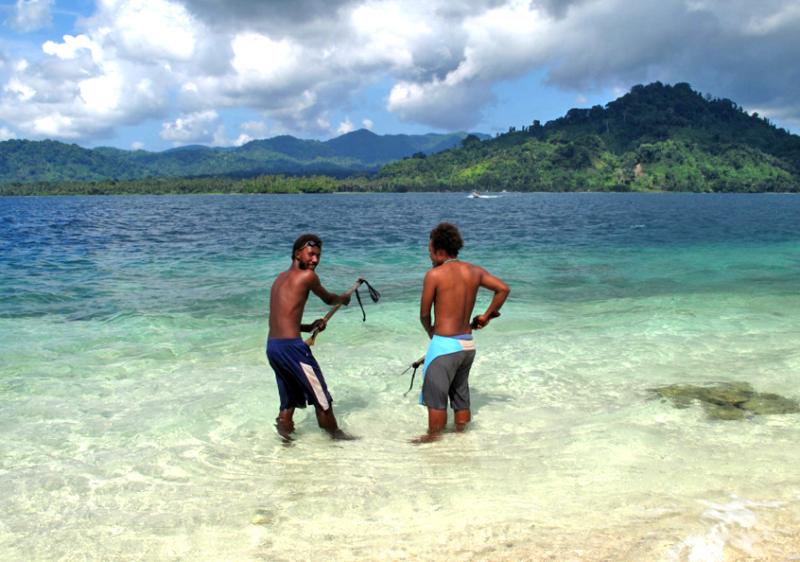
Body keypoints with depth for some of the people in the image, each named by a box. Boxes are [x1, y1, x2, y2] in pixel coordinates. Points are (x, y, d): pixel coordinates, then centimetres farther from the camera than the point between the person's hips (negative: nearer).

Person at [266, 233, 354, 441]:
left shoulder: (280, 278, 18)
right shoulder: (308, 276, -6)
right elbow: (328, 299, 10)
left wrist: (309, 327, 12)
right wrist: (344, 298, 30)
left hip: (272, 345, 8)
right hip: (291, 346, -8)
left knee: (290, 396, 21)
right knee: (320, 395, 8)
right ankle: (334, 434, 21)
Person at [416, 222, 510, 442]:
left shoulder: (434, 274, -12)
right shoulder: (474, 271, 5)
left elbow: (424, 314, -7)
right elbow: (503, 289, 10)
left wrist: (431, 332, 13)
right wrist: (487, 315, 18)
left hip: (444, 344, -7)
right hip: (468, 344, 7)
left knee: (435, 398, 6)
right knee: (461, 395, 20)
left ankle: (433, 438, 15)